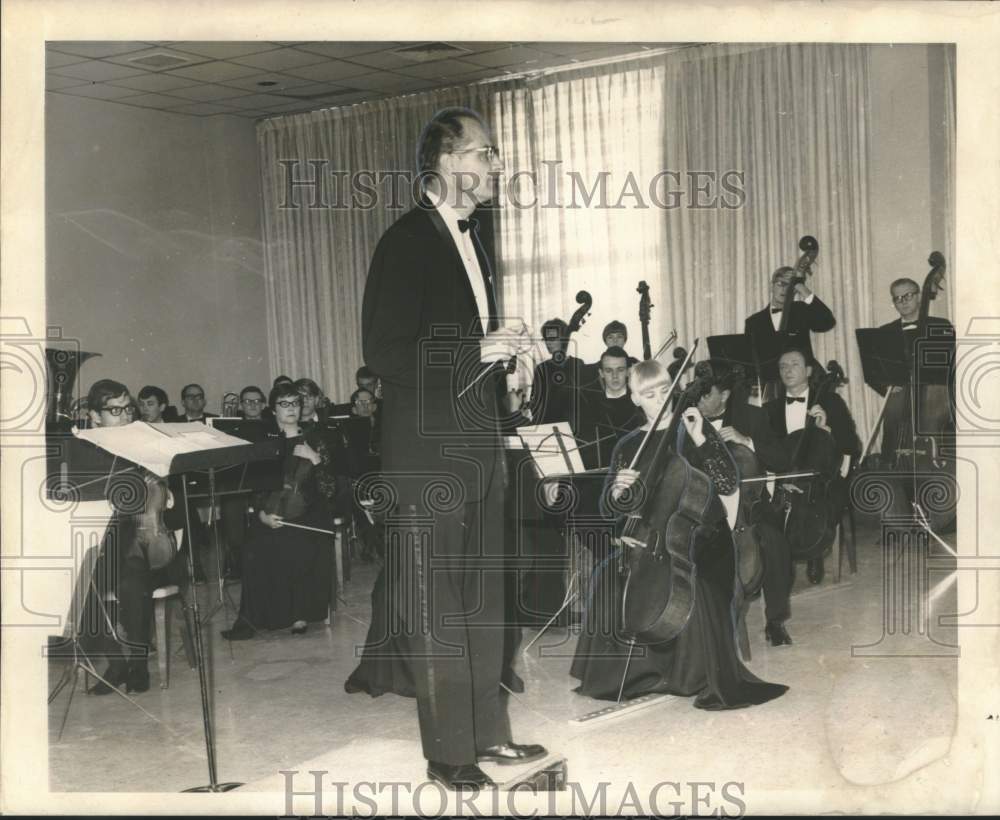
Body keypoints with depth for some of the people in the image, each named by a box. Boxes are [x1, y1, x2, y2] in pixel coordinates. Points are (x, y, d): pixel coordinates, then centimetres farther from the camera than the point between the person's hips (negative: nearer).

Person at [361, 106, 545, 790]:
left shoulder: (472, 240, 15)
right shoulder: (406, 242, -12)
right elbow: (386, 354, -19)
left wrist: (507, 350, 6)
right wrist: (479, 349, -19)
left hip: (481, 446, 9)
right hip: (429, 454, -9)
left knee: (484, 599, 14)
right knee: (437, 606, 0)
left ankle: (488, 731, 25)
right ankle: (448, 751, 11)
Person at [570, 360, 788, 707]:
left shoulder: (693, 428, 1)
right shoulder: (628, 447, 8)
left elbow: (727, 483, -10)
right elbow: (610, 511, 7)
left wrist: (699, 438, -19)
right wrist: (618, 490, -15)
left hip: (699, 534, -3)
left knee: (695, 577, -33)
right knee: (609, 574, -22)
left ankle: (712, 679, -16)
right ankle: (635, 671, -5)